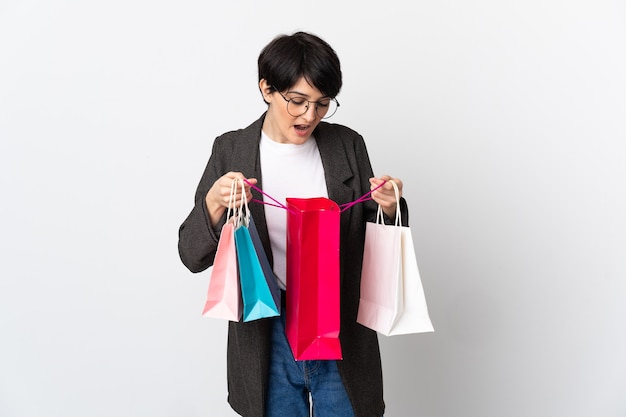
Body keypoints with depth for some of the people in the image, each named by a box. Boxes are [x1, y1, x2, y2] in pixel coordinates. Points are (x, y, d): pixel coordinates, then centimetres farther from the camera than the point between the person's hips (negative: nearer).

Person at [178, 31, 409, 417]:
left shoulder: (348, 145, -2)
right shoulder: (232, 150, -5)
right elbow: (192, 256, -6)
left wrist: (389, 208, -14)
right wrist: (213, 203, -24)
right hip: (267, 336, 0)